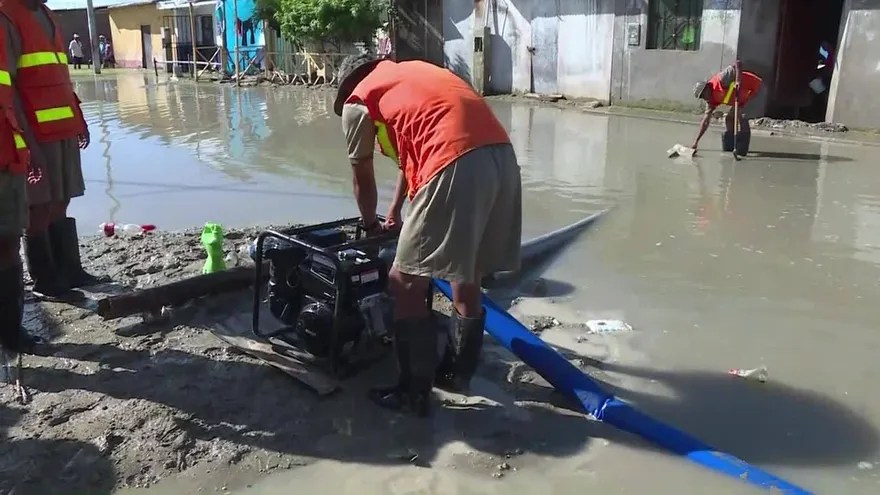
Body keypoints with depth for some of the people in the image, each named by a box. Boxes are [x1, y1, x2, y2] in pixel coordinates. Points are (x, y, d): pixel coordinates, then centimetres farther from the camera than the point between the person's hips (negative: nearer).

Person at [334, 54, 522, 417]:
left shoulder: (356, 101, 14)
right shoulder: (412, 73, 35)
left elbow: (362, 179, 23)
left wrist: (370, 225, 42)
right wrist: (395, 213, 52)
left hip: (458, 166, -8)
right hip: (501, 155, 8)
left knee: (406, 283, 6)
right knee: (467, 279, 22)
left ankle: (414, 393, 15)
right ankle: (457, 371, 38)